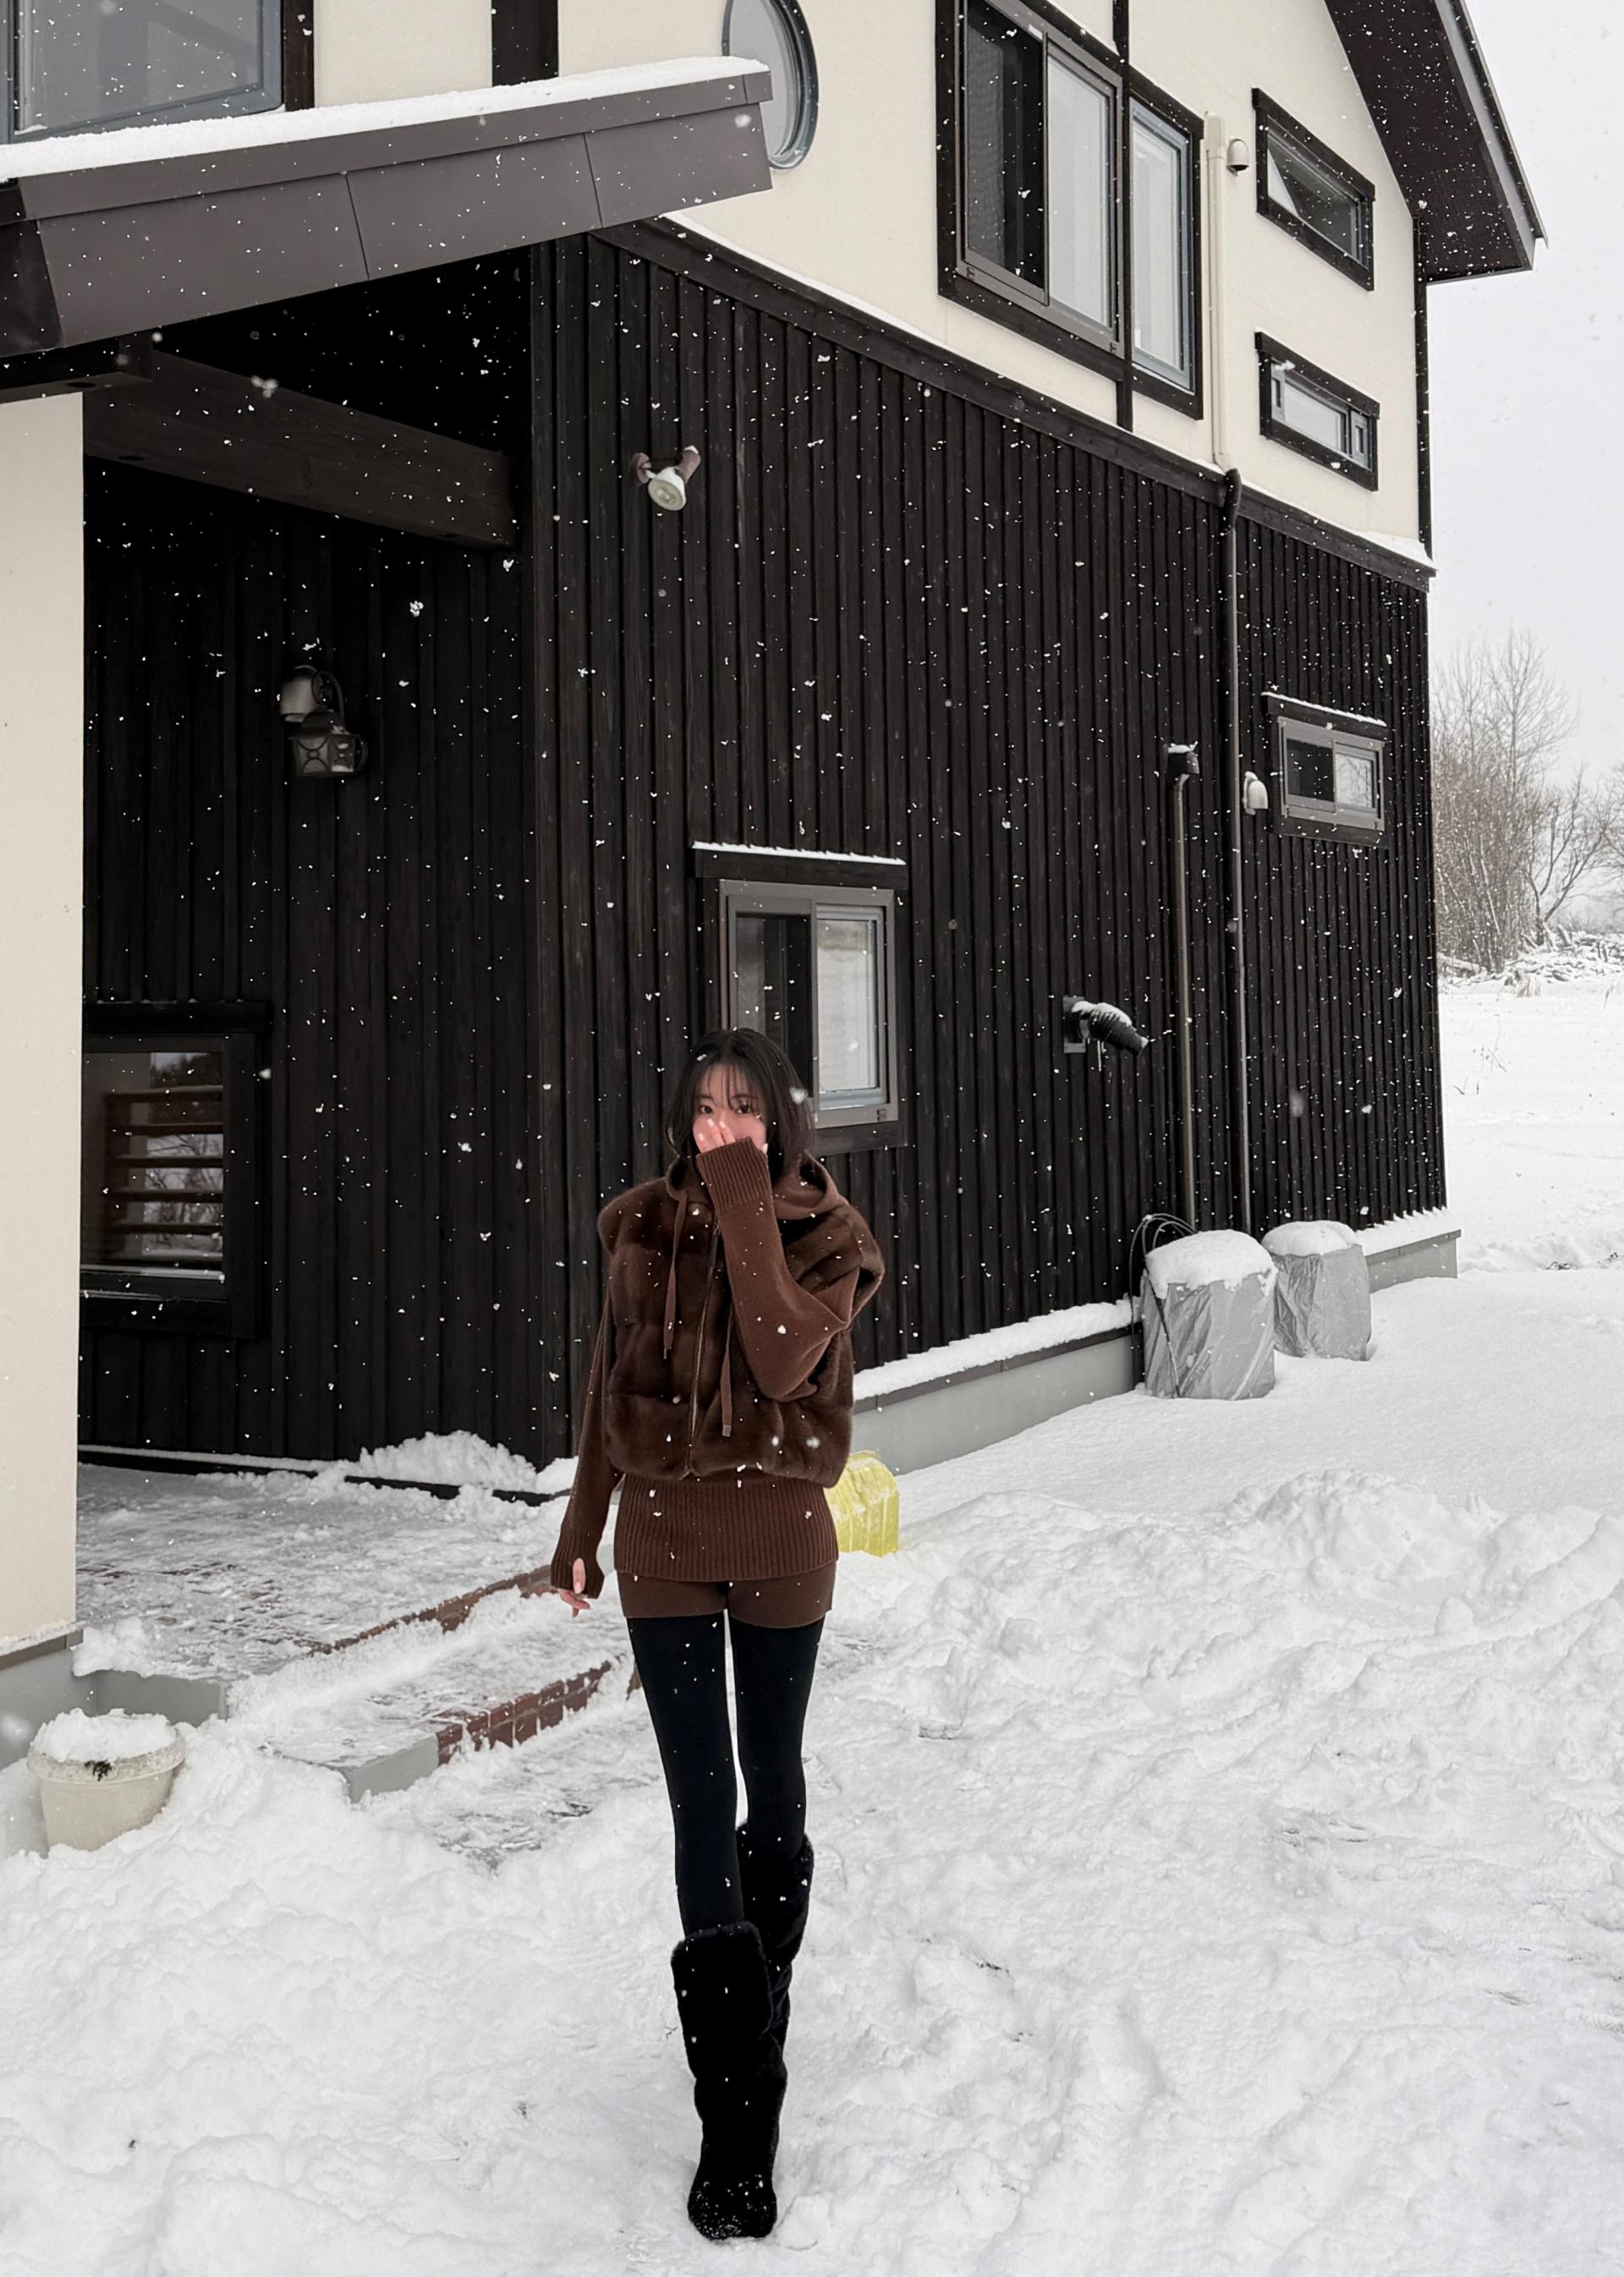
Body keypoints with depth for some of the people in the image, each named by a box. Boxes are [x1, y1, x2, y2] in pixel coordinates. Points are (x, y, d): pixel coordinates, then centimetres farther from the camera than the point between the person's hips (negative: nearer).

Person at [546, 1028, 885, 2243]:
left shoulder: (827, 1238, -7)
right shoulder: (645, 1228, 1)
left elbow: (782, 1362, -25)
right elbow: (612, 1383, 10)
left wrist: (745, 1204, -24)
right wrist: (582, 1530, 14)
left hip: (781, 1540, -1)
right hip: (665, 1542, 1)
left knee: (772, 1788, 14)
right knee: (701, 1804, -5)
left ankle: (765, 1998, 39)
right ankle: (739, 2120, -4)